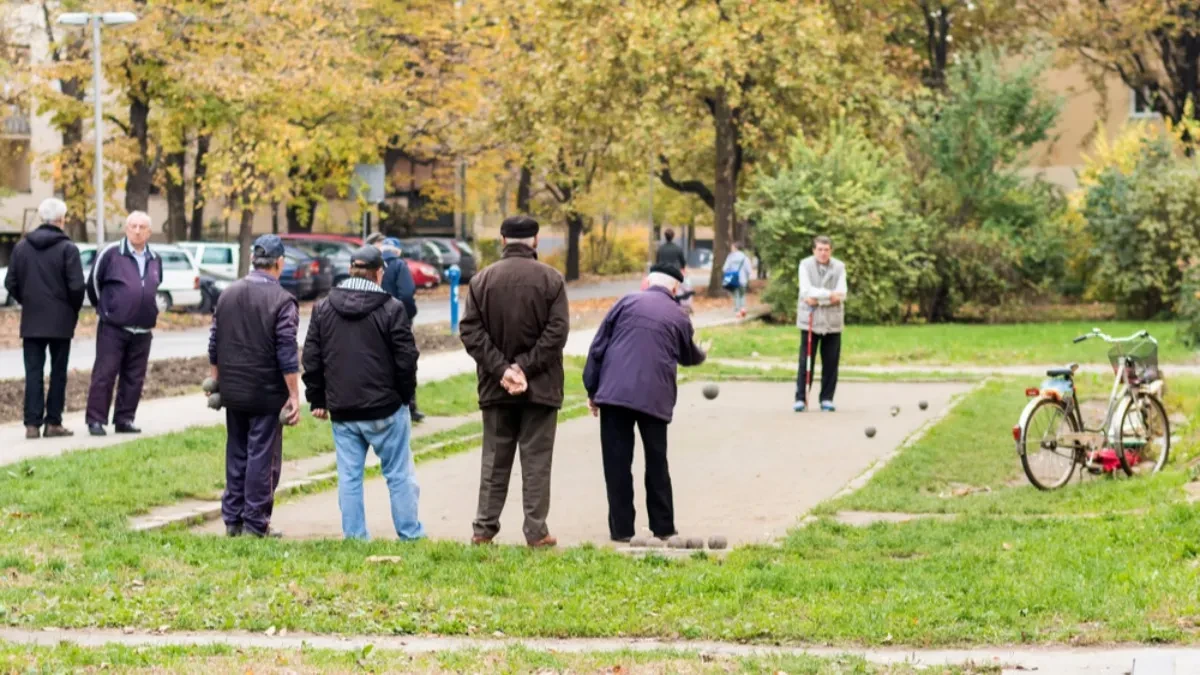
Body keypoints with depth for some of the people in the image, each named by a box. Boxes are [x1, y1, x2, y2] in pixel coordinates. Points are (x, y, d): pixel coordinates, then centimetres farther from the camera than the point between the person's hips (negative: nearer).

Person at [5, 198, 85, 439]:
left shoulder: (21, 246, 3)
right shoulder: (67, 248, -10)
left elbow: (11, 283, 4)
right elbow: (76, 286, -14)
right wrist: (74, 309, 4)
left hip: (31, 320, 3)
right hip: (61, 320, -3)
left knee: (33, 372, 4)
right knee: (58, 373, 6)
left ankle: (32, 424, 0)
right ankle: (53, 423, 6)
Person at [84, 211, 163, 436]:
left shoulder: (155, 260, 10)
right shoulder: (110, 254, -6)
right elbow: (94, 282, 3)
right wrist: (104, 308, 10)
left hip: (142, 331, 5)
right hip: (113, 328, -5)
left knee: (134, 378, 7)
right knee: (104, 374, -5)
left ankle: (124, 419, 14)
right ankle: (96, 420, -2)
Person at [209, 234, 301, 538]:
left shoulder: (228, 295, 6)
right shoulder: (282, 301, -12)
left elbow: (214, 345, 12)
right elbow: (287, 353, -14)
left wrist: (217, 382, 22)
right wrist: (294, 395, -10)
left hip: (233, 391, 6)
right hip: (267, 393, -6)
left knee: (236, 455, 14)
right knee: (263, 456, 0)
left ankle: (232, 518, 18)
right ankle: (255, 523, 1)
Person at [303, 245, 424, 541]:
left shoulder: (323, 308, 5)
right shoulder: (391, 309, -8)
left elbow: (311, 359, 7)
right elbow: (406, 359, -7)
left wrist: (317, 400, 14)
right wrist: (405, 396, 6)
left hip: (341, 410, 4)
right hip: (384, 410, -3)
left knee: (349, 477, 8)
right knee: (399, 474, 4)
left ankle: (354, 536, 9)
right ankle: (410, 534, 6)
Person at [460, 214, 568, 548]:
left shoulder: (482, 279, 2)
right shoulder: (550, 279, -5)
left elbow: (471, 331, -4)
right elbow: (557, 331, -13)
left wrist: (500, 369, -9)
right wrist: (525, 367, -12)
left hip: (495, 387, 2)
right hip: (540, 387, -2)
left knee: (495, 460, 11)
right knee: (536, 461, 2)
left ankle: (484, 528, 11)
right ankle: (536, 532, 1)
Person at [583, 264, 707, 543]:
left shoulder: (627, 302, 6)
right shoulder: (679, 318, 11)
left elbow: (598, 346, 3)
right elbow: (689, 356, 29)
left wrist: (592, 390, 8)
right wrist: (701, 355, 54)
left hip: (615, 393, -1)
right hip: (655, 397, 1)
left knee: (617, 462, 3)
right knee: (657, 463, 14)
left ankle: (621, 528, 3)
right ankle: (663, 526, 18)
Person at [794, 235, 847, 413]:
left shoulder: (839, 267, 3)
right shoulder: (805, 265, 1)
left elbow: (841, 295, -8)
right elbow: (806, 291, -13)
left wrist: (818, 299, -16)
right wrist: (829, 294, -20)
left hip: (833, 322, 2)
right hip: (810, 320, -2)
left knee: (831, 363, 3)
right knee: (806, 361, -2)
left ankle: (827, 399, 12)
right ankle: (801, 398, 2)